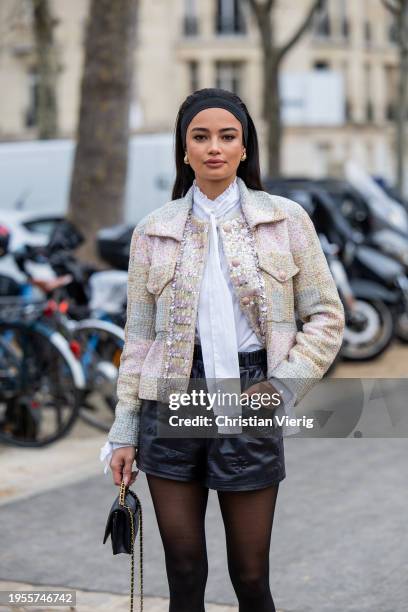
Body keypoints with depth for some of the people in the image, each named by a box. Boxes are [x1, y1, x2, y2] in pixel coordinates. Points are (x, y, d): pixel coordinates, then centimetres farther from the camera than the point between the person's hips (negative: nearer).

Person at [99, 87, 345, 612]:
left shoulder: (286, 220, 2)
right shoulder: (154, 231, 5)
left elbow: (326, 316, 4)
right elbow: (138, 336, 8)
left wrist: (284, 385, -9)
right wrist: (124, 433, 6)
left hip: (248, 405, -1)